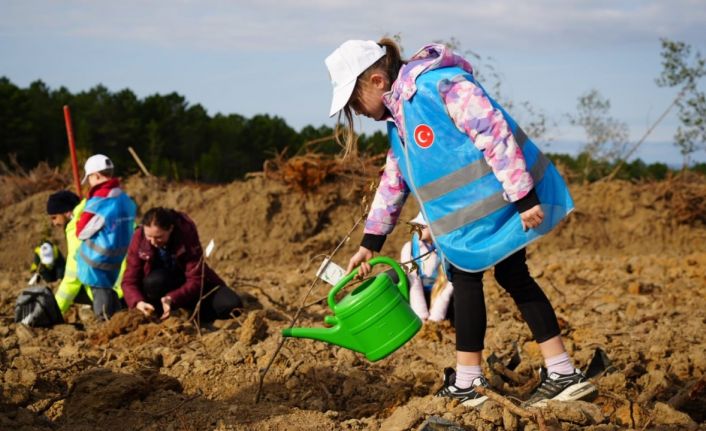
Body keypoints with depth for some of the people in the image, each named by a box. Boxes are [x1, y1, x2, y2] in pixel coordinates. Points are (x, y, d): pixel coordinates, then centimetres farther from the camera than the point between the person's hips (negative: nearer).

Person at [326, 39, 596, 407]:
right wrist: (370, 242, 23)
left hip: (503, 195, -10)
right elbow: (393, 180, 22)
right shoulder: (400, 116, 13)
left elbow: (494, 131, -24)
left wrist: (524, 197, -26)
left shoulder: (437, 84, -19)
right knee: (513, 277, 11)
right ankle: (563, 374, 15)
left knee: (465, 276, -2)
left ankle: (466, 384, 7)